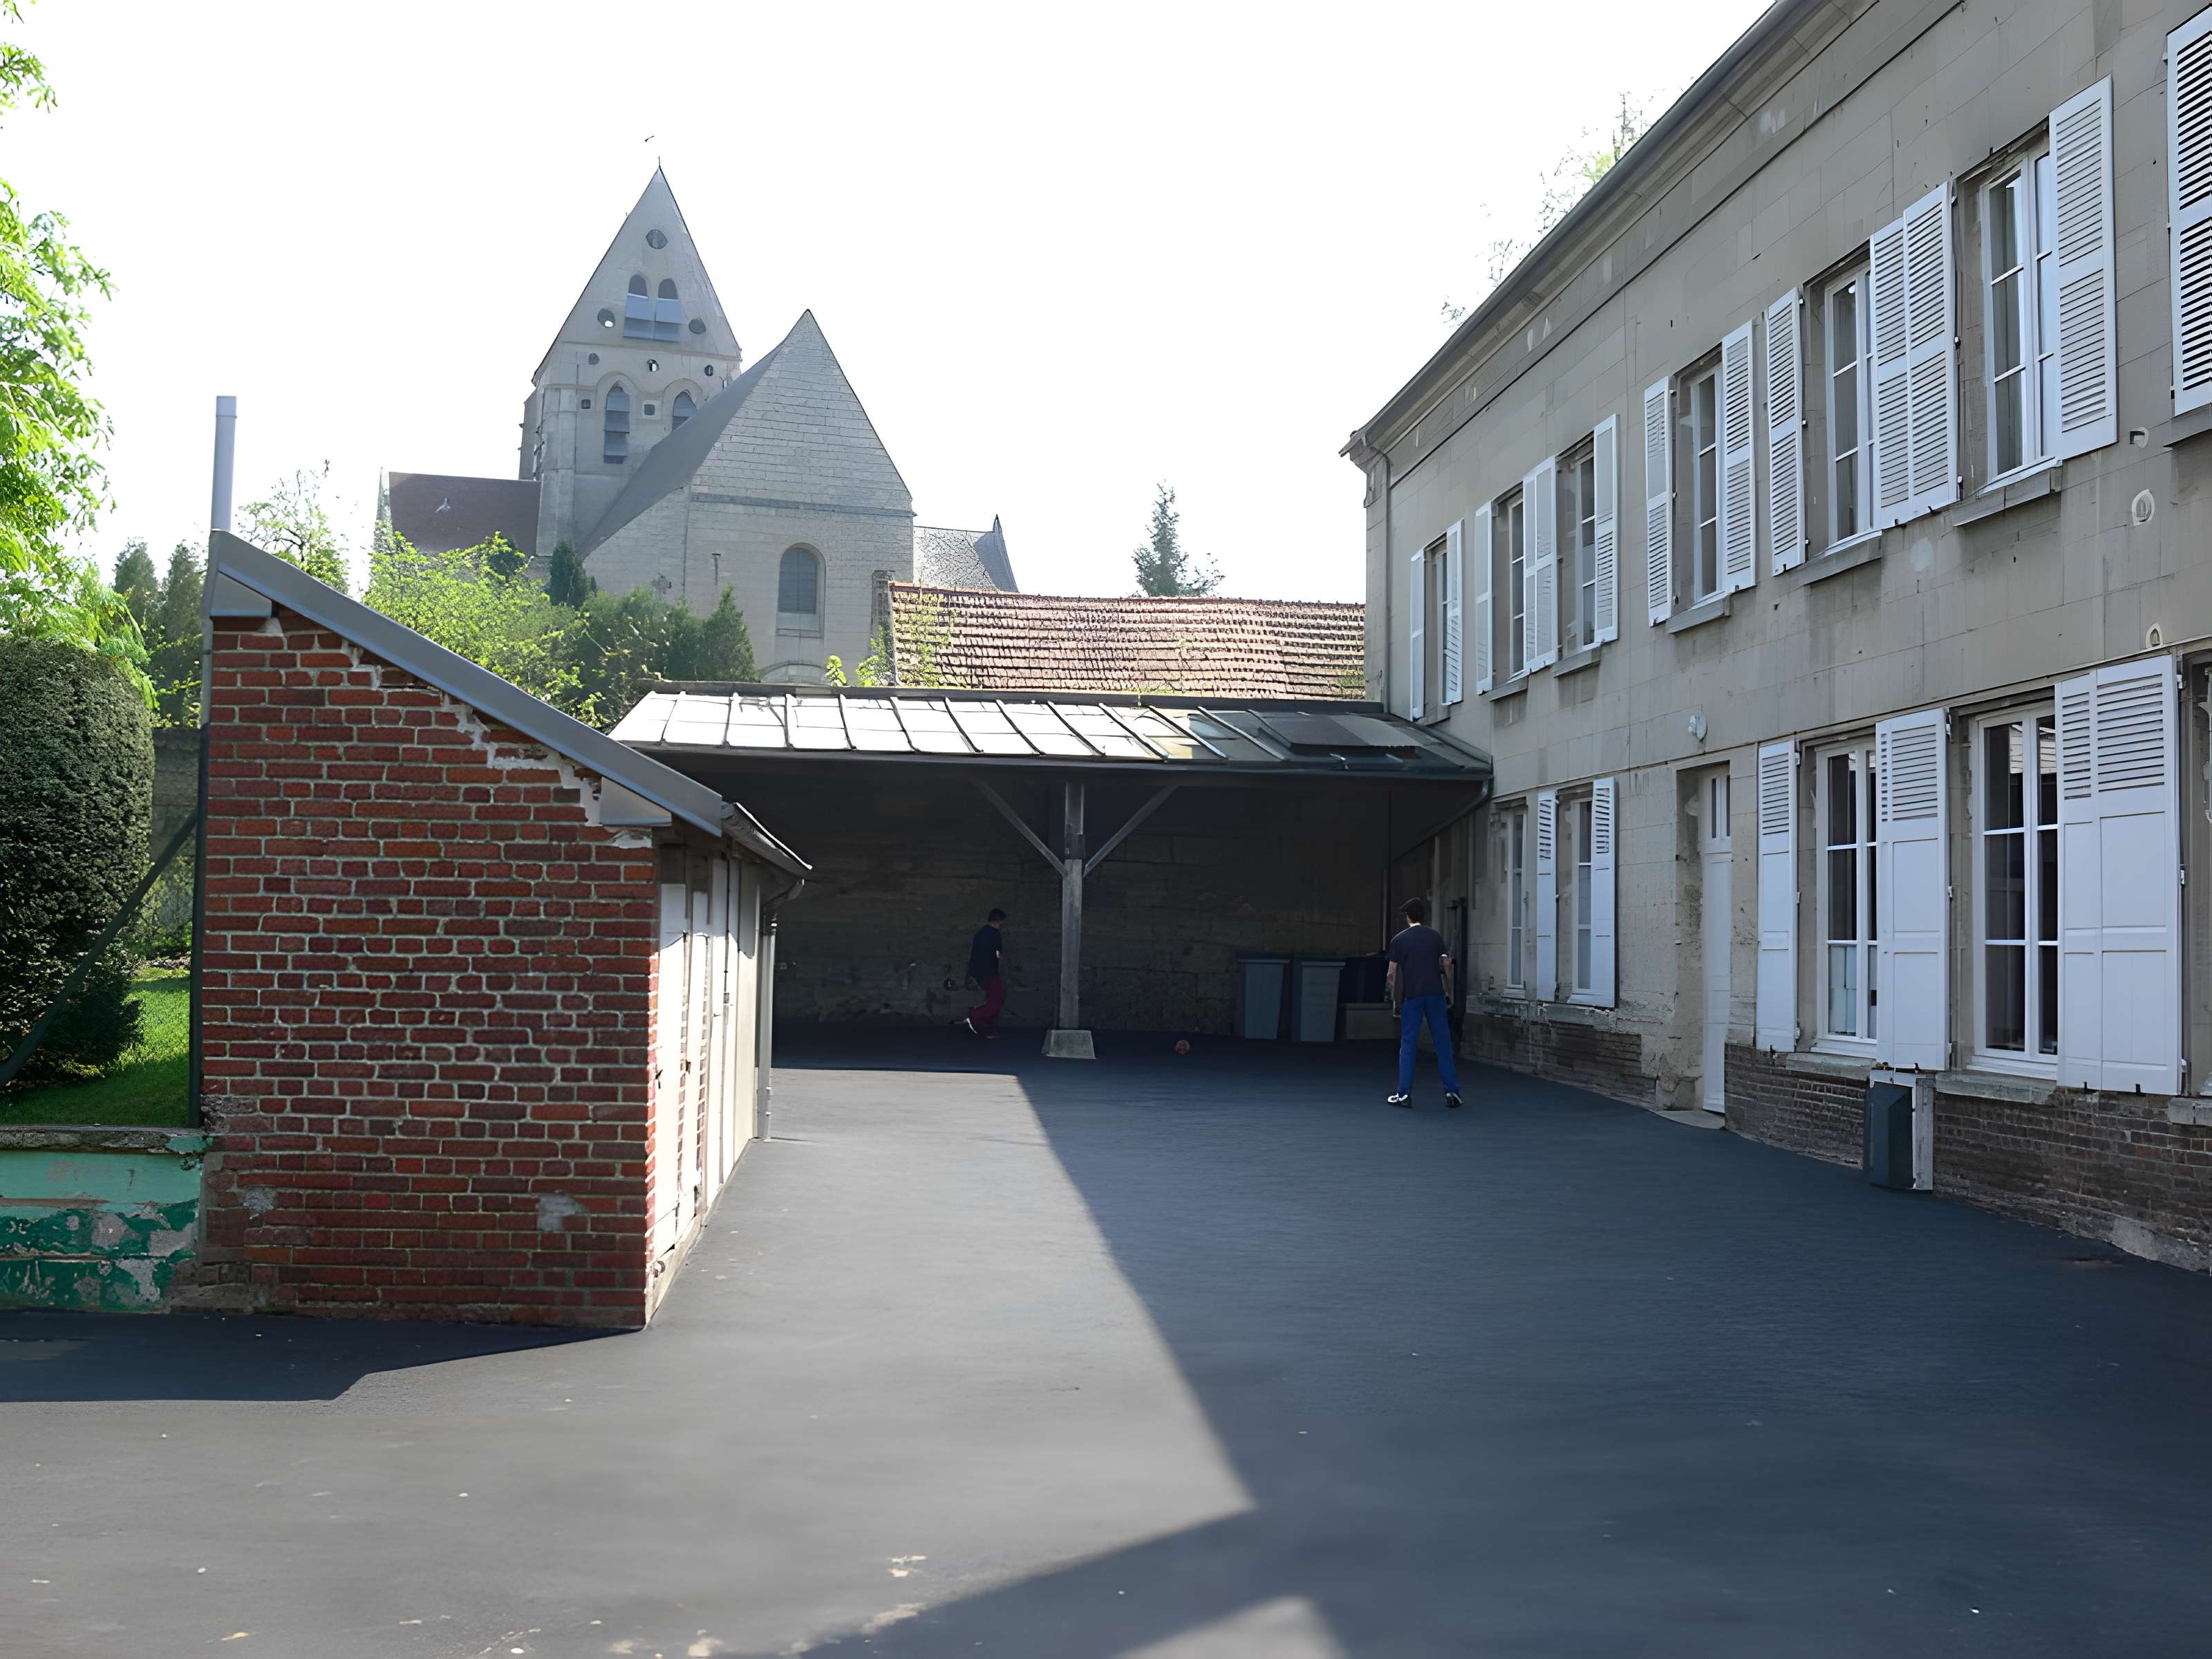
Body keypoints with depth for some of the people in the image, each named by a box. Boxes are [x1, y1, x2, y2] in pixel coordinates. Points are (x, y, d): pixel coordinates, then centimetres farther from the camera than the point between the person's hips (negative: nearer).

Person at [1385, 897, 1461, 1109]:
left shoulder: (1399, 940, 1)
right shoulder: (1436, 936, 6)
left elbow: (1393, 974, -1)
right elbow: (1447, 966, 4)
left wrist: (1395, 1000, 8)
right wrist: (1448, 994, 12)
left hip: (1411, 996, -1)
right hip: (1435, 994, 2)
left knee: (1408, 1044, 2)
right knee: (1443, 1042, 6)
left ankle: (1405, 1094, -1)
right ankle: (1452, 1091, 5)